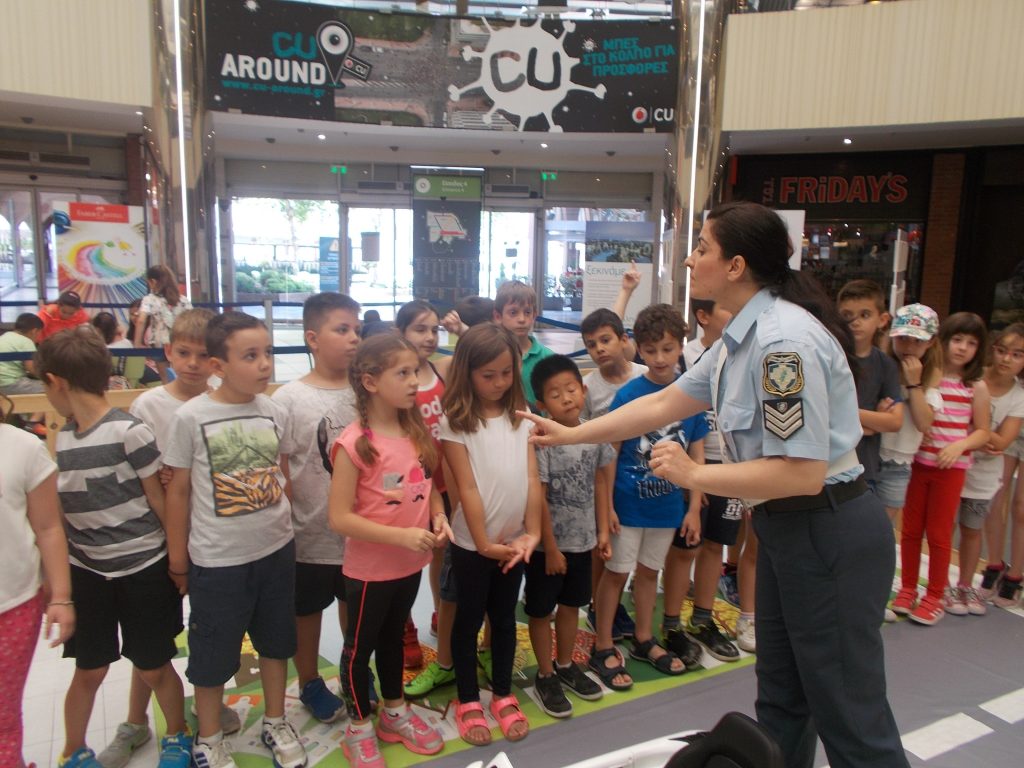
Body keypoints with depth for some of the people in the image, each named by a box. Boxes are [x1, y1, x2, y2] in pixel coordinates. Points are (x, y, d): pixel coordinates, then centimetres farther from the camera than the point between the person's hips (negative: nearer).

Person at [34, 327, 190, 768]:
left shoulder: (129, 432, -17)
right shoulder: (63, 438, 4)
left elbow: (160, 501, -10)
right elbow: (60, 510, 9)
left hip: (142, 569, -5)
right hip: (85, 572, 5)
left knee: (153, 667, 10)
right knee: (89, 670, 15)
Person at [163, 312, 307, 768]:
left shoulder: (275, 413, -5)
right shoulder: (191, 417, -14)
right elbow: (177, 491, -6)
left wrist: (283, 524, 11)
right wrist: (178, 561, -1)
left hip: (276, 550, 4)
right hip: (216, 560, -3)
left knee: (275, 642, 19)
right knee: (213, 653, 14)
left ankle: (275, 723, 41)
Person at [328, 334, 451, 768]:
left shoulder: (418, 431, -3)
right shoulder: (354, 443, -23)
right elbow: (339, 517, -22)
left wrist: (438, 516, -10)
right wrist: (401, 536, -26)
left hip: (411, 563, 6)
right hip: (369, 568, -6)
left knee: (393, 639, 25)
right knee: (360, 647, 15)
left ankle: (395, 713, 45)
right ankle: (359, 728, 35)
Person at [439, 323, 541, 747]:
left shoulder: (521, 416, 0)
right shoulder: (455, 422, -12)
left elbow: (531, 477, -2)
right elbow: (467, 487, -13)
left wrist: (531, 532, -8)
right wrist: (483, 542, -13)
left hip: (514, 538, 4)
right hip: (473, 542, -3)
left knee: (505, 618, 17)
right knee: (469, 619, 12)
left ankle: (503, 695, 33)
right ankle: (468, 702, 28)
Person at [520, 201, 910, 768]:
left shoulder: (783, 339, -24)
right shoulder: (740, 337, 6)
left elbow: (801, 474, -26)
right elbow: (661, 404, 13)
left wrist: (693, 474, -17)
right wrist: (568, 434, 15)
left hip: (831, 535, -10)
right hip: (785, 528, 10)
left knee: (849, 714, 6)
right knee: (780, 699, 21)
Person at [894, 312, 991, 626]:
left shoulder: (976, 387, -3)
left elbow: (983, 431, 0)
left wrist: (960, 445, -17)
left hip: (951, 468, -1)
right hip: (917, 463, 1)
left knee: (939, 533, 7)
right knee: (911, 529, 10)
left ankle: (935, 596, 23)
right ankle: (907, 589, 26)